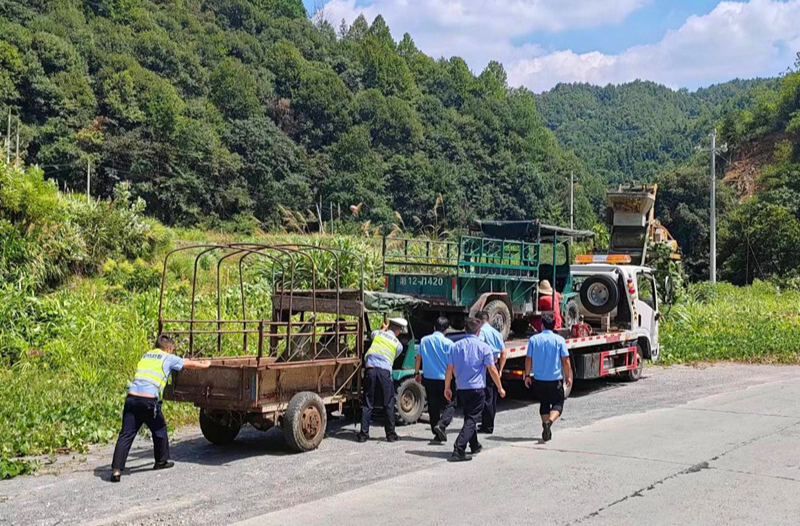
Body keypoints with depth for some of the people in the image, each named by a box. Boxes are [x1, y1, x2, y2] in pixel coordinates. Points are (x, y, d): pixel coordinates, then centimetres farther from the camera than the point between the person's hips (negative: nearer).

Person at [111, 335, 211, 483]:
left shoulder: (146, 356, 25)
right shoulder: (168, 358, 9)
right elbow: (190, 364, 19)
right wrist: (205, 365, 39)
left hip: (132, 397, 5)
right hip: (149, 400, -4)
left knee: (126, 434, 2)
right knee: (159, 430, 18)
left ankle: (116, 469, -7)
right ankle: (161, 461, 32)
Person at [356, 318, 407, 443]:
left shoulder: (377, 334, 14)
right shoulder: (398, 345, 8)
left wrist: (384, 329, 52)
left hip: (370, 369, 2)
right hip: (385, 372, -2)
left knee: (367, 404, 8)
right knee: (389, 405, 8)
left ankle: (363, 434, 7)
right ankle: (390, 434, 13)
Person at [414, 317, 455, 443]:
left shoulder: (424, 340, 3)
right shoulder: (448, 343, -9)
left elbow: (418, 358, 9)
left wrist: (417, 373, 20)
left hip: (428, 379, 4)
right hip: (444, 379, -4)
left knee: (433, 406, 12)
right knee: (450, 404, 5)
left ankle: (437, 434, 15)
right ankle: (441, 425, -19)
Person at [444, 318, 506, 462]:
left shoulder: (456, 346, 4)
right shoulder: (483, 347, -7)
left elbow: (449, 369, 5)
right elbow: (492, 370, -6)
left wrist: (447, 388, 14)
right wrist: (500, 388, 5)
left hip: (461, 388, 5)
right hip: (477, 389, -5)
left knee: (469, 416, 22)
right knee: (471, 419, -4)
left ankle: (475, 446, 37)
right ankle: (458, 450, -17)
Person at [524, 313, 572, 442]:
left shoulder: (533, 339, -3)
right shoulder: (559, 340, -6)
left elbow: (528, 359, 0)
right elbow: (565, 360, -5)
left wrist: (527, 375, 10)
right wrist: (568, 376, 6)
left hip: (538, 379, 2)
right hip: (555, 379, -2)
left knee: (544, 404, 17)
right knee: (557, 403, 9)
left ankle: (546, 431, 14)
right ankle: (549, 421, -18)